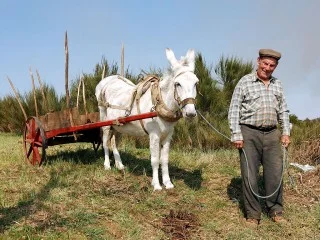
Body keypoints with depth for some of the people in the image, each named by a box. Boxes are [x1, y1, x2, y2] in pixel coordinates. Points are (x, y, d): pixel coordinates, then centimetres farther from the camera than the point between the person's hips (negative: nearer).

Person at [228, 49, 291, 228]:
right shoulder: (245, 82, -2)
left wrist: (286, 132, 8)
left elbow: (283, 110, 18)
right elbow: (234, 110, -4)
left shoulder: (278, 85, 12)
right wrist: (236, 135, -10)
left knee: (275, 173, 6)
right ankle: (253, 214, 14)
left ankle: (276, 210, 23)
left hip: (272, 134, 4)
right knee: (250, 175, 2)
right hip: (249, 134, -4)